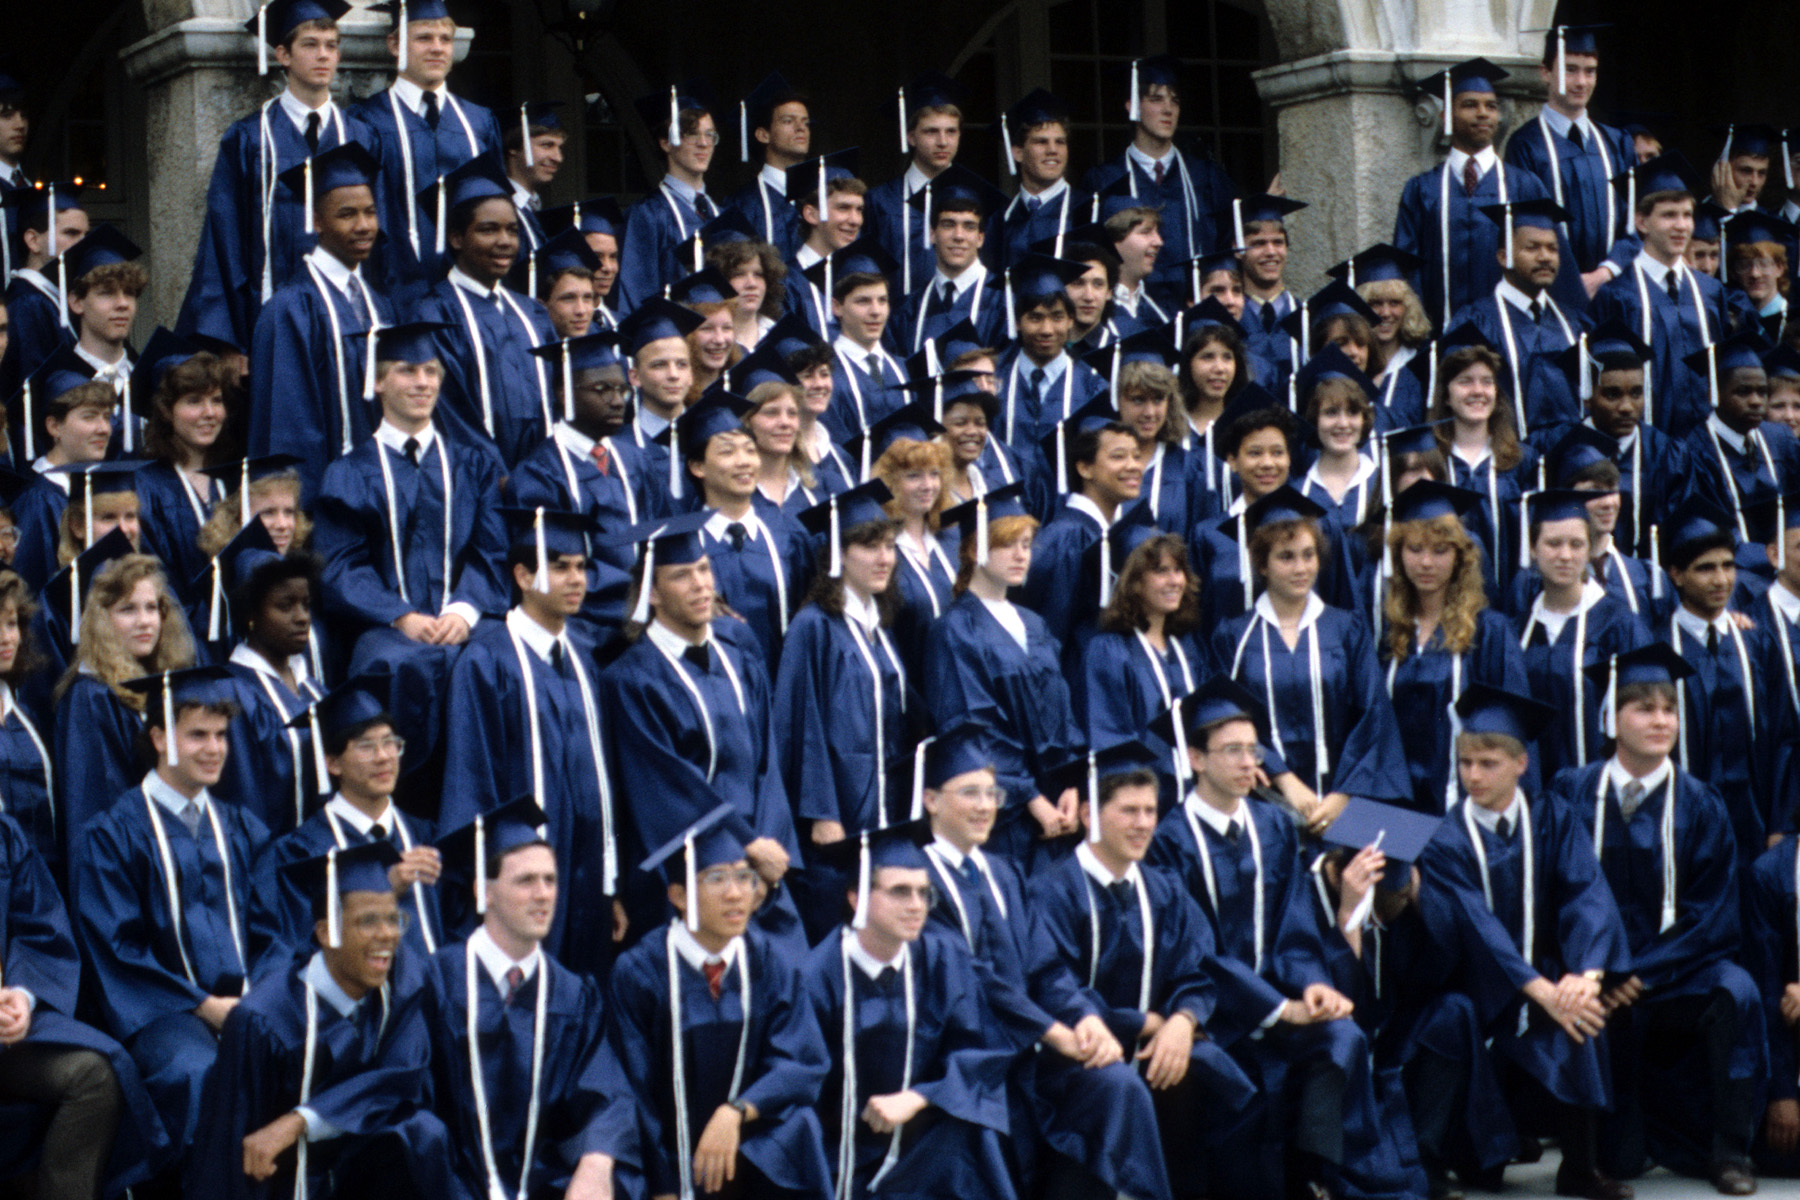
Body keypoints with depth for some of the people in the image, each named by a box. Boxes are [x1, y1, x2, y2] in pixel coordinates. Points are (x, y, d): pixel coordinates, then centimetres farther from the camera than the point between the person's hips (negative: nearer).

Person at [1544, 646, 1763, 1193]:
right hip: (1600, 984, 0)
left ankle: (1730, 1150, -20)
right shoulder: (1571, 795, 2)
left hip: (1674, 977, 0)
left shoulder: (1699, 806, 1)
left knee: (1735, 992, -34)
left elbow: (1710, 915, -4)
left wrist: (1640, 976, -17)